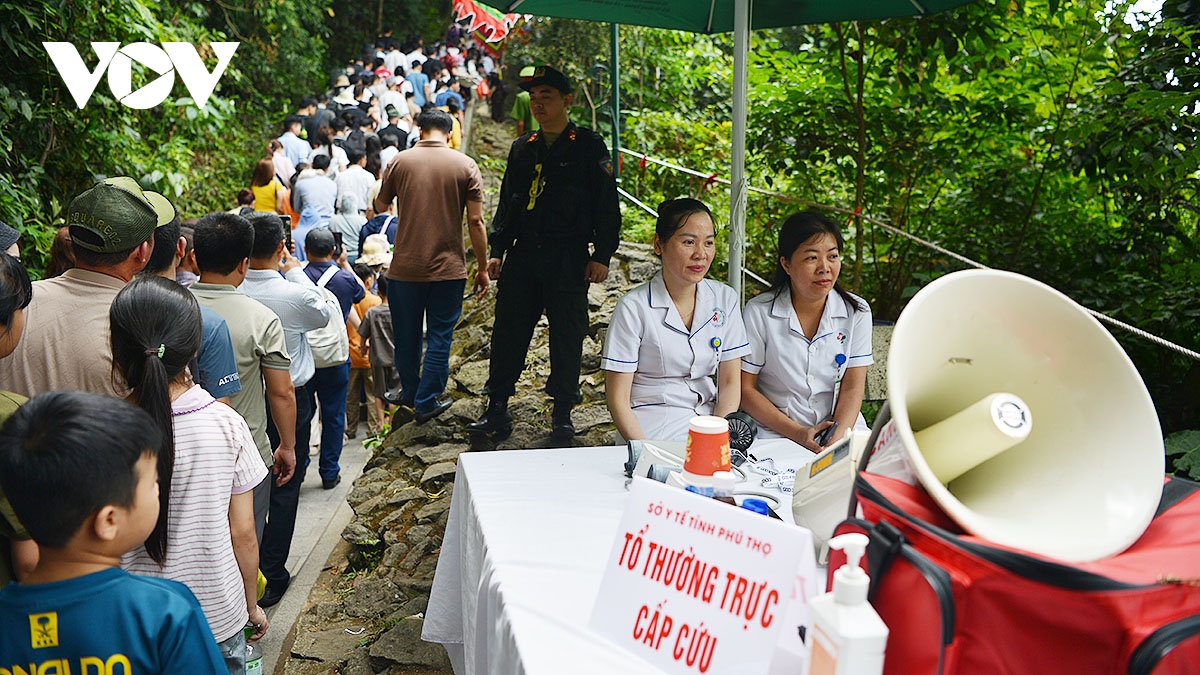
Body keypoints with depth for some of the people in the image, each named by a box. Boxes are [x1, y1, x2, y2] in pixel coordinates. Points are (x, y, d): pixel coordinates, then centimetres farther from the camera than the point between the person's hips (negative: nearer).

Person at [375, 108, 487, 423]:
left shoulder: (399, 161, -1)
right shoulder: (466, 165, -4)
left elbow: (380, 206, 13)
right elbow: (475, 222, -6)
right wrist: (483, 269, 1)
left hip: (405, 267, 2)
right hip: (448, 267, -1)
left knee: (406, 335, 17)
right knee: (439, 337, 9)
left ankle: (410, 393, 34)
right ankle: (426, 402, 15)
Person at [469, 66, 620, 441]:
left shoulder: (589, 147, 1)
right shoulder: (522, 149, 15)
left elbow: (606, 205, -2)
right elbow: (506, 203, 19)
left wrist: (602, 256, -8)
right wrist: (497, 250, 11)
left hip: (569, 259, -4)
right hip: (522, 256, 4)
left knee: (567, 336, 2)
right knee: (508, 333, 4)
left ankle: (562, 415, 15)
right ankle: (496, 411, 15)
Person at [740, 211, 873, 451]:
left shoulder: (857, 312, 4)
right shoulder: (758, 313, -4)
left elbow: (852, 389, 1)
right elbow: (745, 389, -3)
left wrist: (839, 435, -18)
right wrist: (797, 432, -14)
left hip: (843, 431, 3)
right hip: (775, 435, -3)